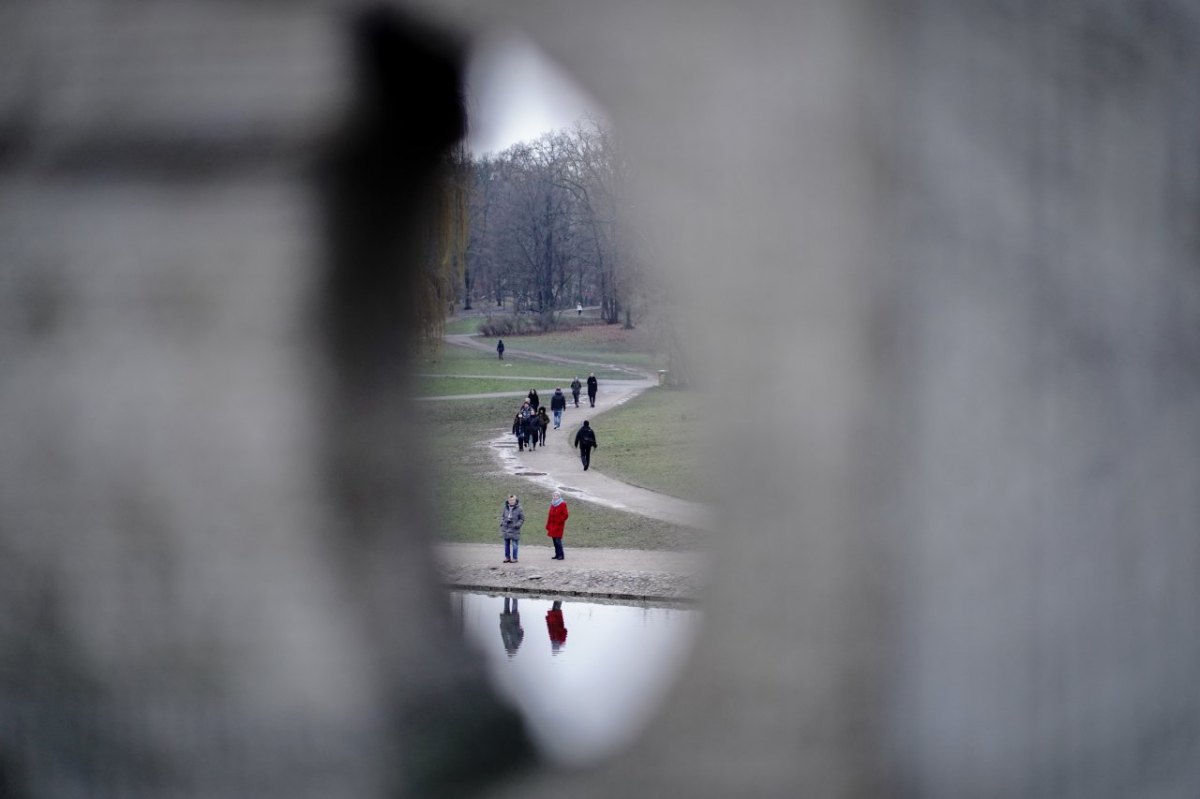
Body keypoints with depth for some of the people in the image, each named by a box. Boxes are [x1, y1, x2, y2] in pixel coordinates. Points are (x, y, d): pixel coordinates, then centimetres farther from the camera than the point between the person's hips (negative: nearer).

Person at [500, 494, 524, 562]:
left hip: (514, 529, -4)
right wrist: (502, 522, 4)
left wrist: (517, 525, -14)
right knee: (507, 544, 12)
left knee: (514, 544, 1)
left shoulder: (519, 509, -9)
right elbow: (502, 515, 18)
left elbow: (522, 519, -3)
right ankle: (507, 557, 23)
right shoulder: (505, 508, 3)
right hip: (506, 529, 4)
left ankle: (514, 558, 10)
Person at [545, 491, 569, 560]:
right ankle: (557, 555, 14)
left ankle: (560, 555, -7)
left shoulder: (562, 505, -5)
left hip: (558, 526, -7)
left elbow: (565, 515, -10)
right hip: (552, 526, 7)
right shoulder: (552, 505, 15)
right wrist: (548, 527, 16)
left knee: (558, 540, -11)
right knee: (554, 540, 7)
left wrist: (559, 521, -18)